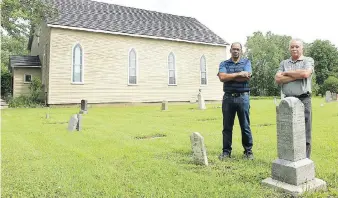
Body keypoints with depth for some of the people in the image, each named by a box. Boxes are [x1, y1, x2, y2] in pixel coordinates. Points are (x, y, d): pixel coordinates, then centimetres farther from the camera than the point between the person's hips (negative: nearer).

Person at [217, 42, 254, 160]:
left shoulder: (246, 62, 9)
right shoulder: (224, 64, 11)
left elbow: (247, 77, -9)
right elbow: (222, 77, -9)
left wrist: (229, 77, -6)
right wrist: (239, 74, -9)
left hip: (243, 97, -1)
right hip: (228, 97, 1)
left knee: (245, 126, 4)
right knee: (227, 126, 5)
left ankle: (248, 151, 16)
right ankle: (226, 151, 15)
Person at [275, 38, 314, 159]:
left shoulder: (308, 60, 6)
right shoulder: (284, 63, 15)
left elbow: (305, 73, -15)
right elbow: (277, 79, -1)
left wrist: (286, 73, -3)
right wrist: (297, 76, -8)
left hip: (303, 100, -3)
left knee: (304, 132, 1)